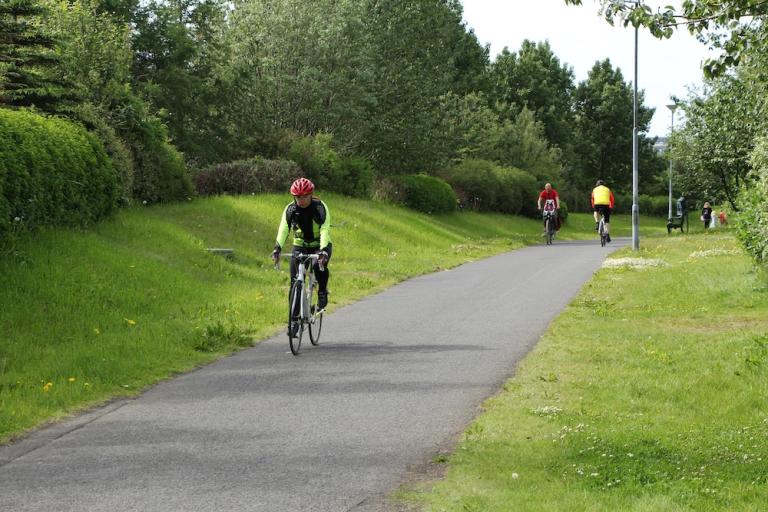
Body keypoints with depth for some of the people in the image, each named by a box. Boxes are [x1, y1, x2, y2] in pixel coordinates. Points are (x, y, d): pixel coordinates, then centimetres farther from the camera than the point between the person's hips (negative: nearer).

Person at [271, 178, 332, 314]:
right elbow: (283, 230, -23)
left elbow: (325, 230, -32)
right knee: (295, 281, -11)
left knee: (319, 265, -33)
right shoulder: (290, 209, -14)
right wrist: (277, 249, -39)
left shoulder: (320, 207, -22)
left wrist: (323, 251, -47)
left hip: (320, 245, -3)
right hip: (300, 246, 3)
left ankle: (323, 292, -7)